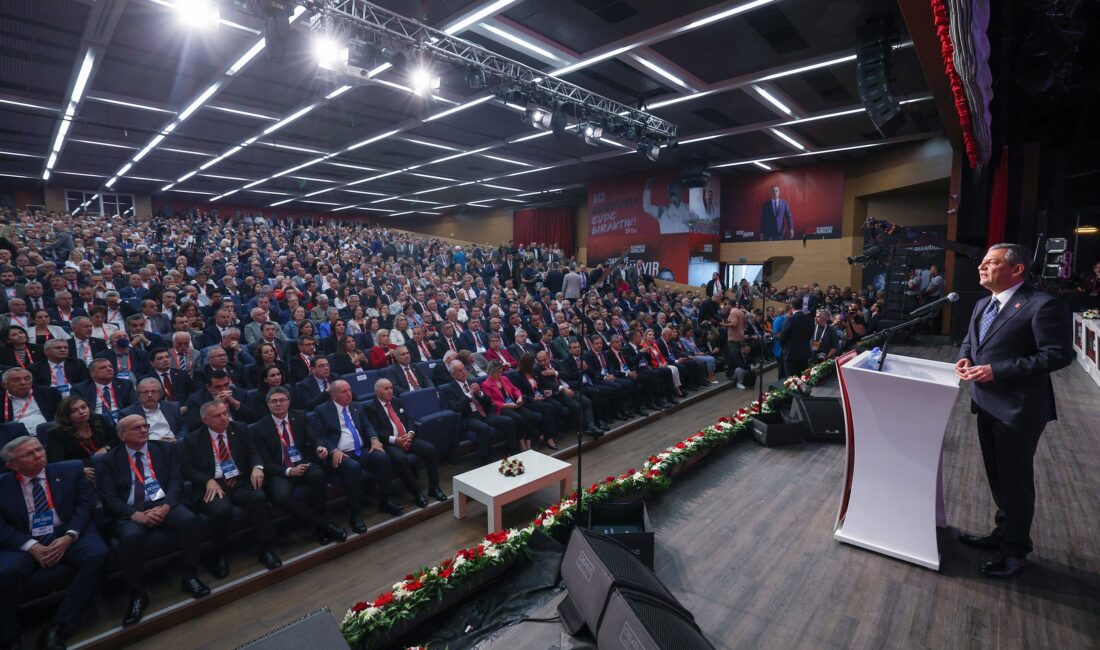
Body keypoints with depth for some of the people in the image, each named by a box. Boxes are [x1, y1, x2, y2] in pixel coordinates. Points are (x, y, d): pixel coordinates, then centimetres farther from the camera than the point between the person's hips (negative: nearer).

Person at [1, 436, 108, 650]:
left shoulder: (70, 470, 7)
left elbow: (85, 504, 1)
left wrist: (69, 537, -15)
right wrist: (32, 546, -17)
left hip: (67, 535, 0)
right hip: (24, 542, 0)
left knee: (97, 554, -29)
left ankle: (57, 628, -22)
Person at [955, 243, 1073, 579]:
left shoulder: (1043, 305, -16)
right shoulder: (983, 304, 11)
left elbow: (1059, 355, -20)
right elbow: (970, 339, 21)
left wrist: (998, 370, -25)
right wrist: (965, 357, -1)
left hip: (1018, 409, -8)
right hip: (987, 404, 8)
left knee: (1015, 479, 6)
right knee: (997, 475, 21)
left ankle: (1015, 551, 23)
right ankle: (1003, 532, 40)